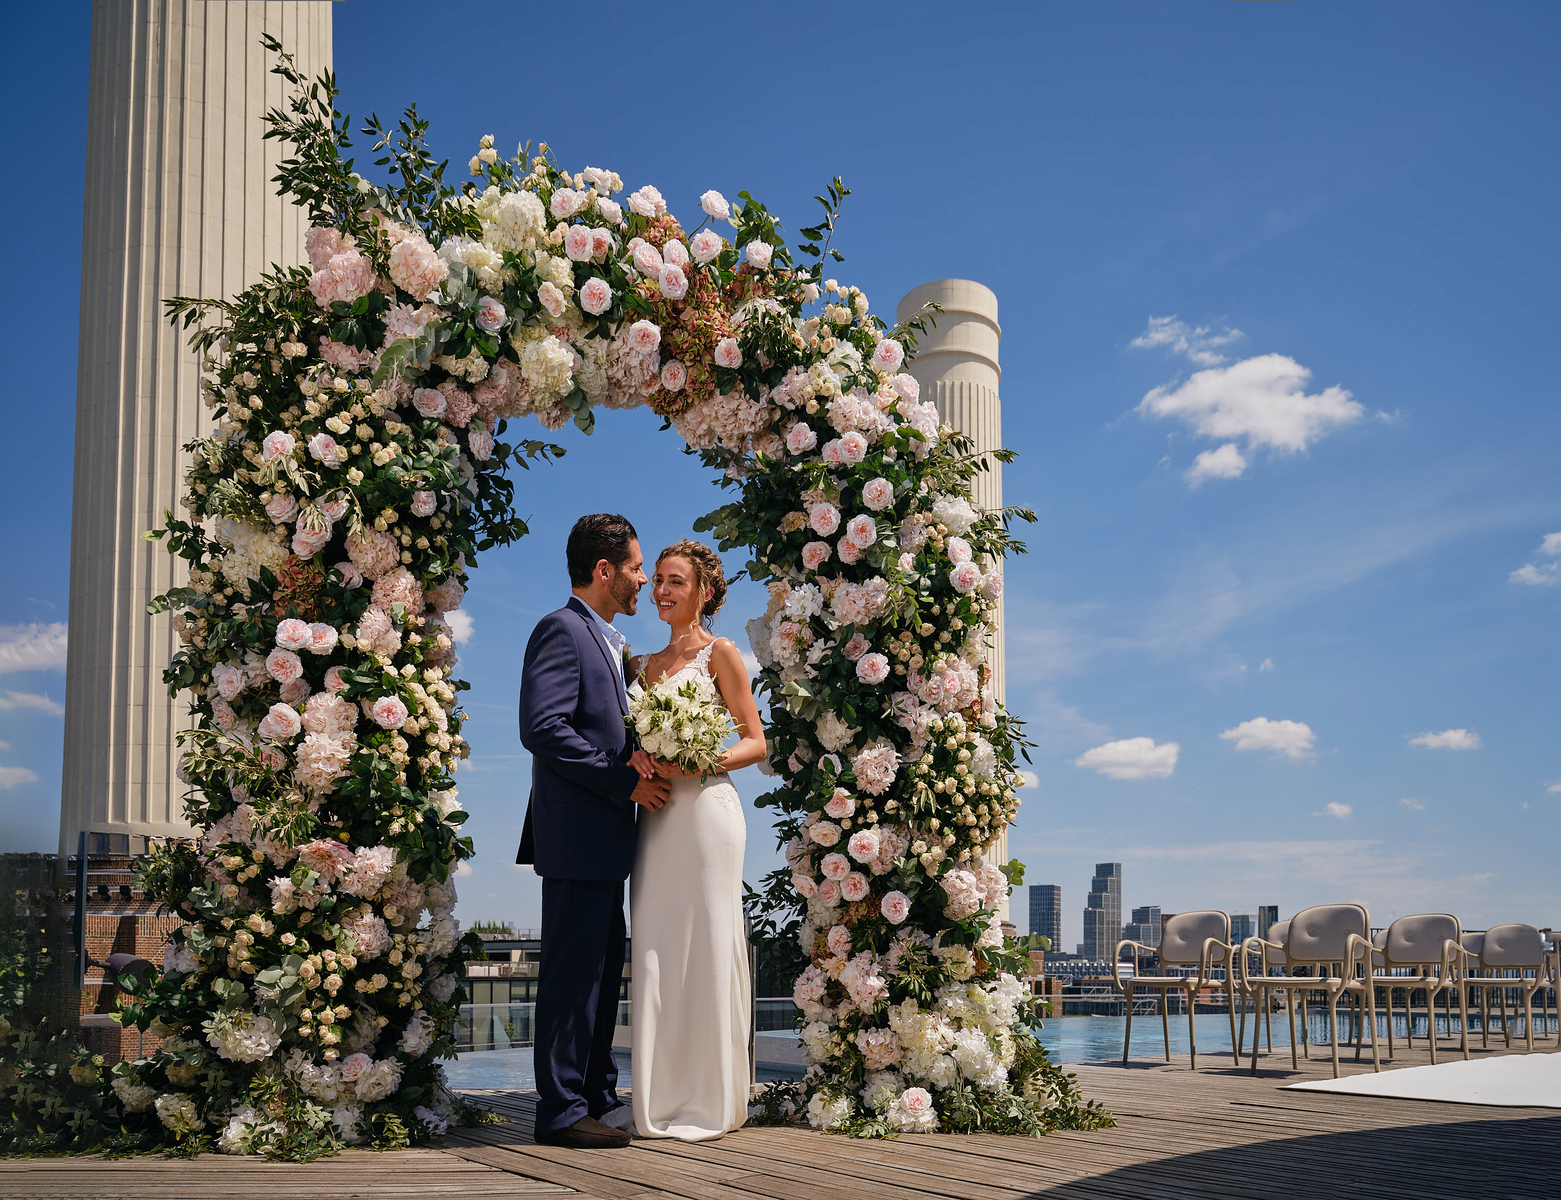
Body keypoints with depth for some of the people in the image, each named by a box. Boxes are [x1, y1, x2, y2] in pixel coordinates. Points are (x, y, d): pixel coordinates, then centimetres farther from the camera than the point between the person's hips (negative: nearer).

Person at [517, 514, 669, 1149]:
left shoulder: (603, 640, 20)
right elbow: (543, 729, -21)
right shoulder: (561, 630, -11)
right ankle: (562, 1111, 1)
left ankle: (596, 1094, 24)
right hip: (576, 835, -10)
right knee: (573, 972, -5)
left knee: (603, 972, 15)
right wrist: (626, 781, -17)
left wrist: (634, 752, -1)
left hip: (603, 839, 10)